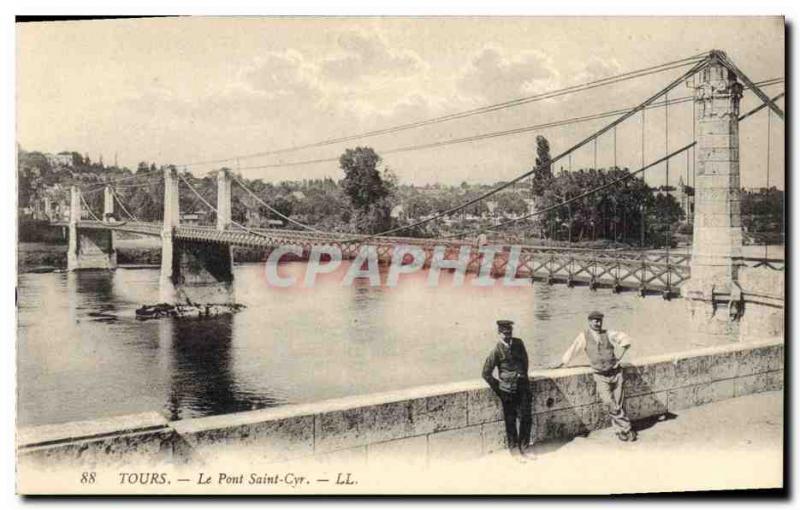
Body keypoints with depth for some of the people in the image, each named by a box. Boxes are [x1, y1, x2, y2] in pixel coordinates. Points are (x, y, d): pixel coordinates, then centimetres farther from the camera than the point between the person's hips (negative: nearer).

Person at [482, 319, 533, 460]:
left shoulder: (518, 343, 3)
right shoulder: (497, 351, -10)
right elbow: (486, 373, -6)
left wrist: (523, 376, 13)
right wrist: (498, 389, -4)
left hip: (523, 386, 4)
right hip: (508, 390, -4)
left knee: (526, 418, 5)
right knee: (510, 421, 5)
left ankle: (523, 448, 21)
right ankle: (514, 449, 21)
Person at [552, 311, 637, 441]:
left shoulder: (608, 334, 3)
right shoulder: (584, 336, 1)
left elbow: (625, 339, 3)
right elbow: (572, 350, 4)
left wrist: (619, 357, -2)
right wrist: (561, 364, 6)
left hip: (615, 372, 1)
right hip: (600, 376, -1)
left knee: (618, 404, 2)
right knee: (610, 403, -12)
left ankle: (620, 430, 16)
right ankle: (625, 428, 3)